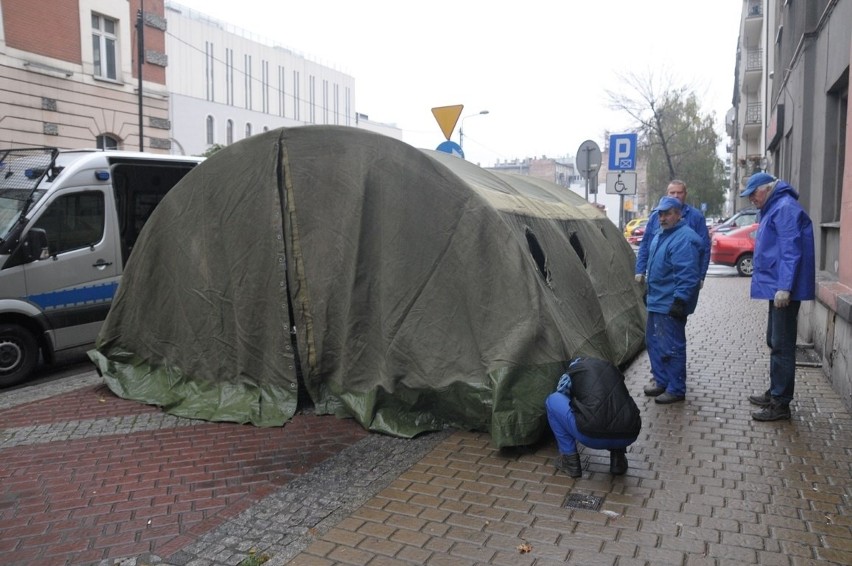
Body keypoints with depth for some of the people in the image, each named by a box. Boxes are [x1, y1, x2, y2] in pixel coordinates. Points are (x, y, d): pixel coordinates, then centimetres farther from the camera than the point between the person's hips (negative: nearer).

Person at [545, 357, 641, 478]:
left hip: (592, 437, -4)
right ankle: (618, 458, 23)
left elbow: (562, 399, 35)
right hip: (628, 436, 4)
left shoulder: (570, 374, 17)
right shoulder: (611, 368, 28)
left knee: (553, 400, 19)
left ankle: (570, 460, 18)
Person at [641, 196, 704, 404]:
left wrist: (680, 300, -26)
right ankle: (661, 381, 31)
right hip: (656, 301, 10)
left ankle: (676, 390, 8)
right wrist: (650, 293, 25)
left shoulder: (684, 239, -19)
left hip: (670, 304, -10)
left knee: (671, 347, -3)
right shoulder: (660, 235, 13)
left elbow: (687, 275, -24)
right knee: (653, 342, 18)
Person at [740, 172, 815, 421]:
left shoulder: (785, 207, -15)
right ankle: (775, 392, 29)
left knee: (782, 346, -6)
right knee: (775, 343, 18)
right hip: (777, 288, 11)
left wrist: (784, 287, -26)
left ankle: (780, 404, 0)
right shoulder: (774, 208, 18)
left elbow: (791, 250, -22)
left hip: (784, 290, -11)